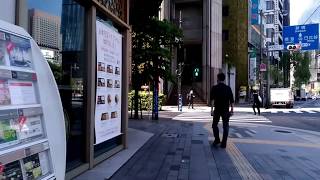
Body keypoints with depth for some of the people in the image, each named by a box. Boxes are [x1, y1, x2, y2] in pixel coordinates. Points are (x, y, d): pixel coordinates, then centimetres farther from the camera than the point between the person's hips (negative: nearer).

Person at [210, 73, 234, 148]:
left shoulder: (214, 88, -7)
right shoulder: (228, 88, -2)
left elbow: (211, 98, -3)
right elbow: (231, 100, -2)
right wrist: (232, 109, 3)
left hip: (217, 109, -1)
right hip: (226, 110, 1)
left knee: (215, 125, 17)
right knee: (225, 126, 8)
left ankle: (217, 139, 11)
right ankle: (224, 143, 6)